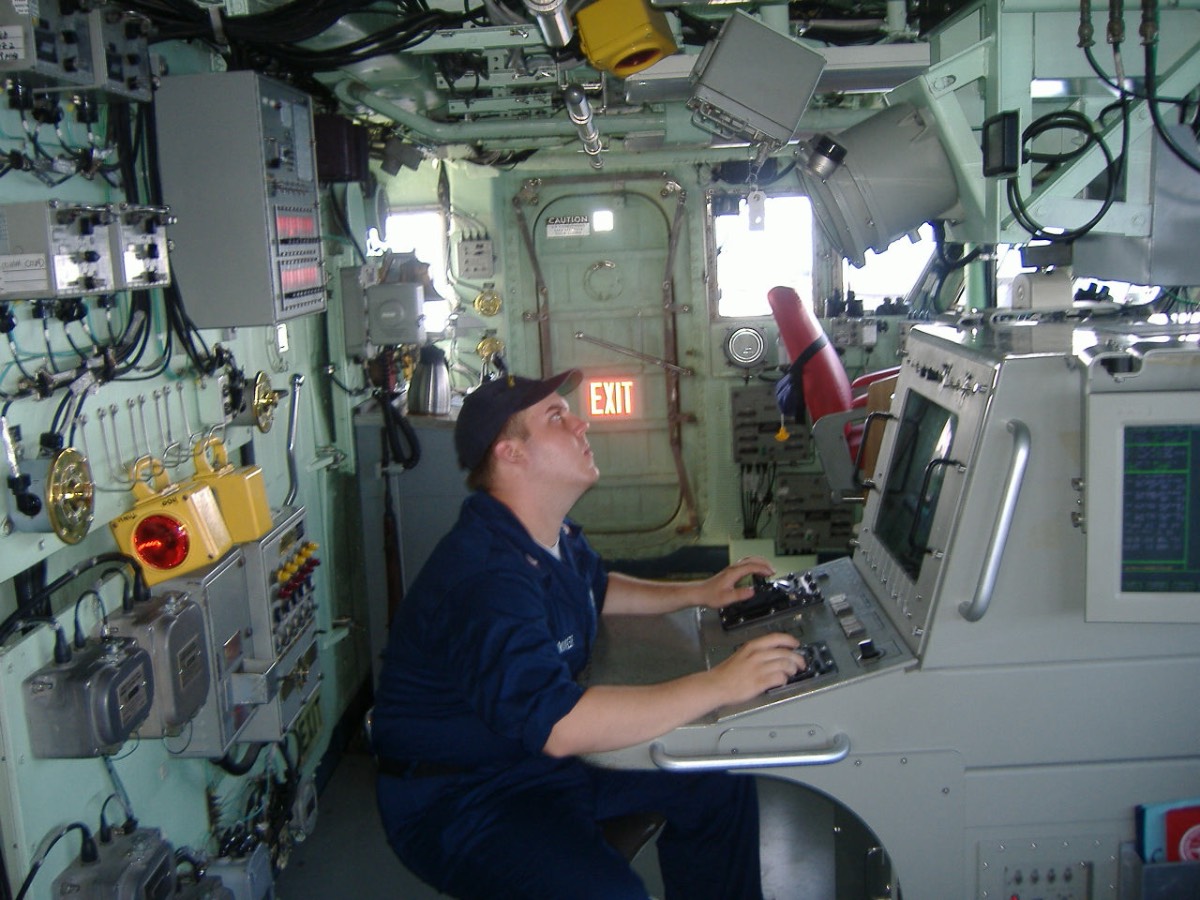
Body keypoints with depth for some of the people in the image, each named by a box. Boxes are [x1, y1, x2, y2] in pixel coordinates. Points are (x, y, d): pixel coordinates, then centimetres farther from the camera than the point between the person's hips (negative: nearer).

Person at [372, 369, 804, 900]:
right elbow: (558, 725, -38)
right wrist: (718, 686, -36)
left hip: (544, 757, 10)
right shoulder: (483, 576, -30)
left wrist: (697, 593, 14)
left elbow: (596, 588, 27)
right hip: (461, 803, -9)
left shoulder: (554, 537, 4)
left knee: (720, 782, 5)